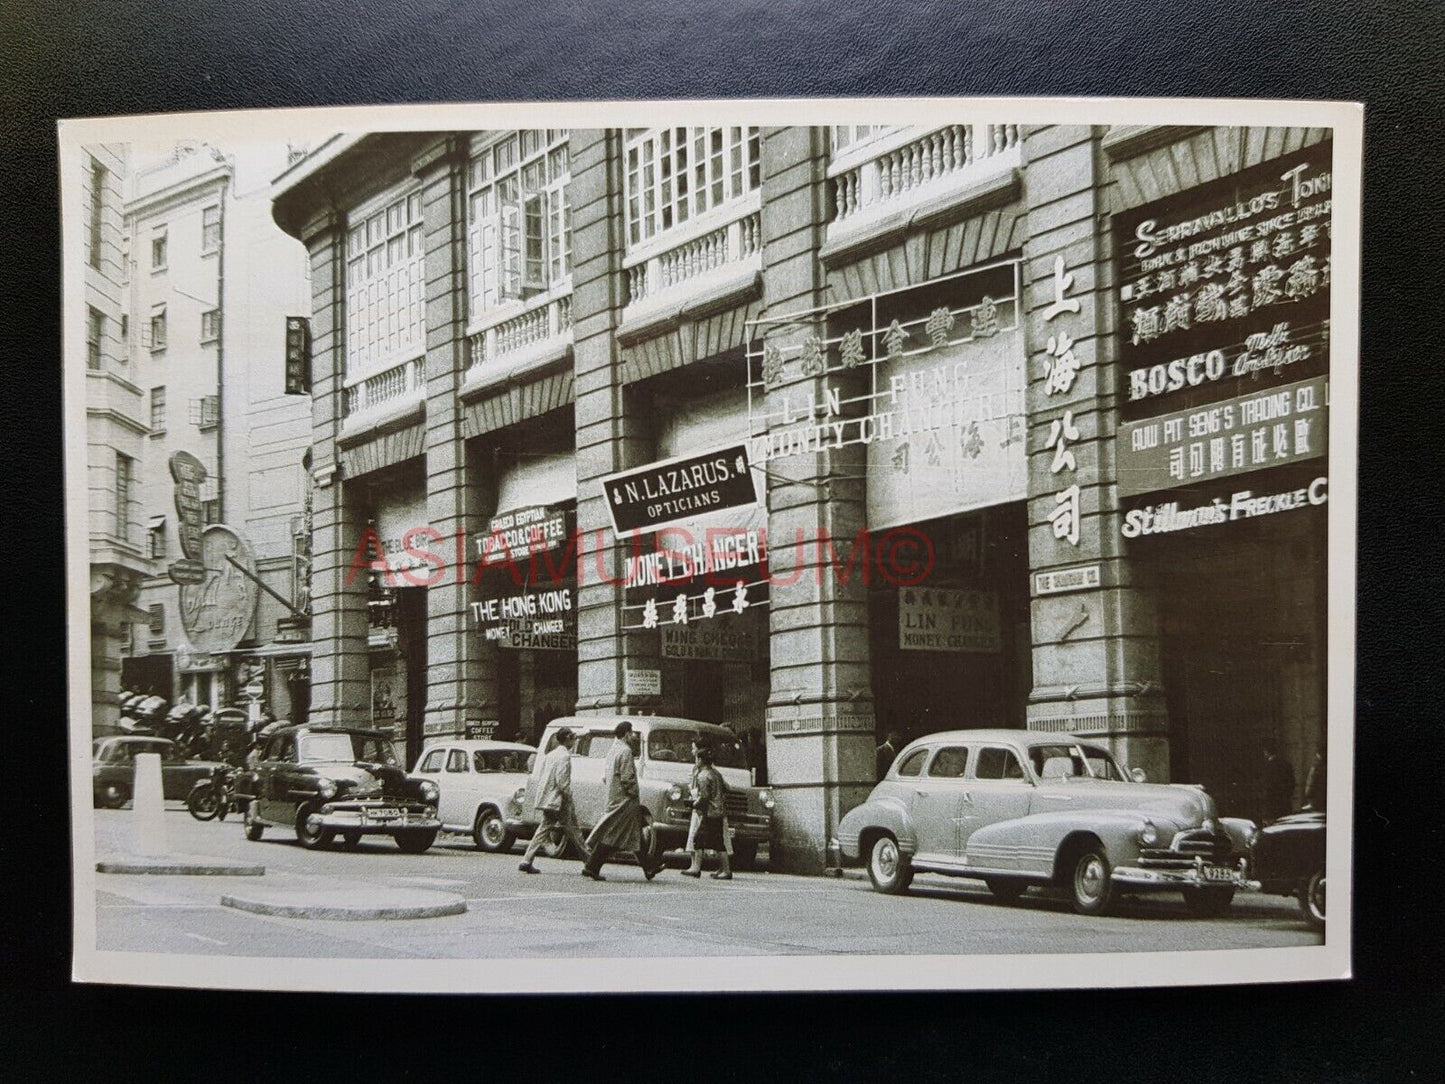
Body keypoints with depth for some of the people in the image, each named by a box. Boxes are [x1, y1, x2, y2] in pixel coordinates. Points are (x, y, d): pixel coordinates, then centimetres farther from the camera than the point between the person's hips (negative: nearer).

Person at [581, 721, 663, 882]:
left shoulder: (612, 750, 13)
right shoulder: (625, 751, -15)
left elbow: (605, 776, 17)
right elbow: (627, 778, -20)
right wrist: (634, 795, -8)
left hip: (613, 798, 10)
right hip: (623, 801, -10)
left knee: (635, 834, 13)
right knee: (611, 836, -5)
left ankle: (648, 868, 18)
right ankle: (591, 867, -4)